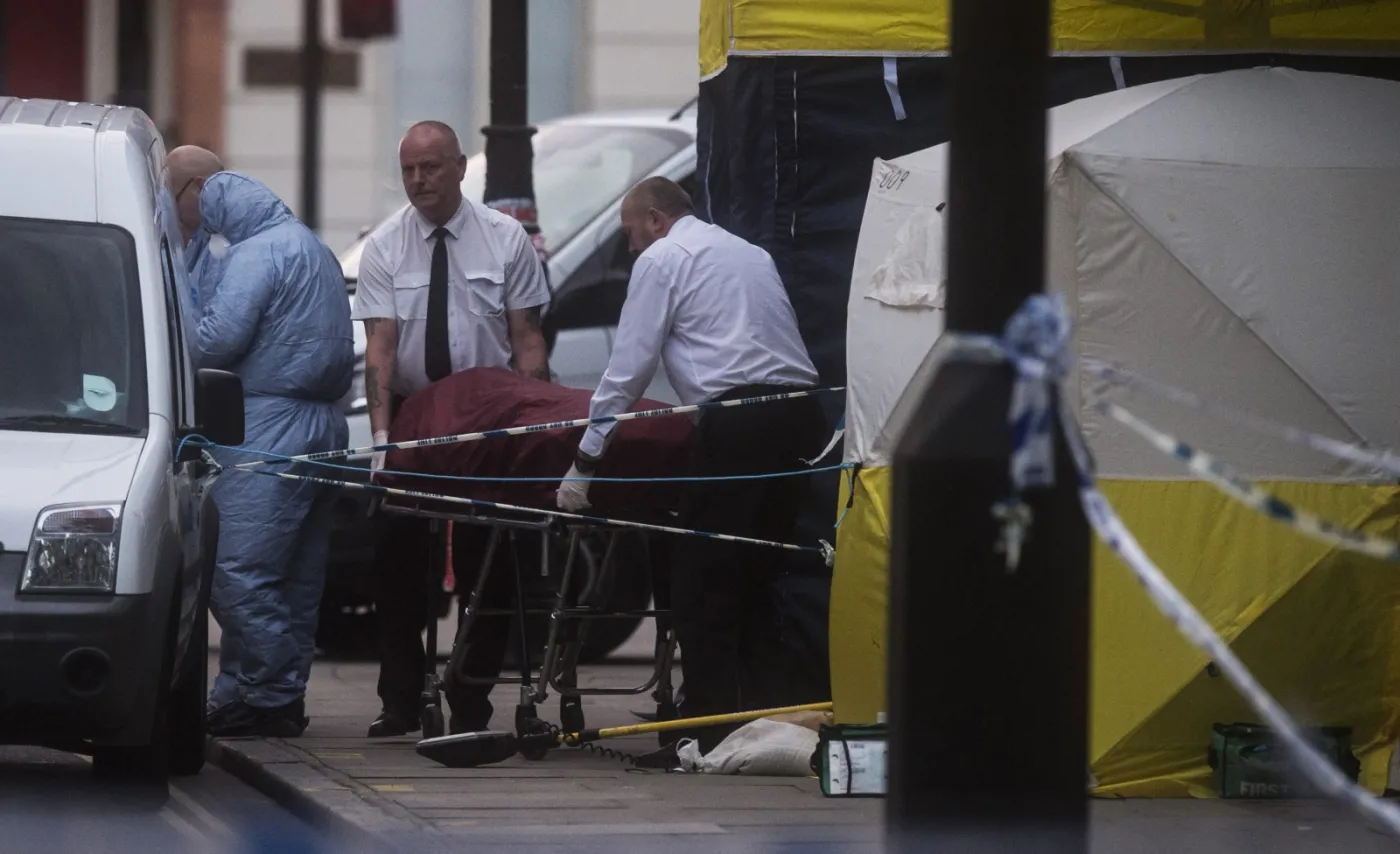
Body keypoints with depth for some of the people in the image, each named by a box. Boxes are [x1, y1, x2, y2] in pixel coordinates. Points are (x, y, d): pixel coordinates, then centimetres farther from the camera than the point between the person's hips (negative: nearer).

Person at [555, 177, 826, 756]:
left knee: (702, 585, -3)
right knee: (755, 579, 13)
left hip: (738, 425, -8)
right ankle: (757, 720, 10)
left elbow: (628, 369, 0)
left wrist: (585, 460, 3)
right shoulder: (751, 253, 27)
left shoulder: (662, 259, 4)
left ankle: (710, 728, -8)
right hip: (801, 417, 8)